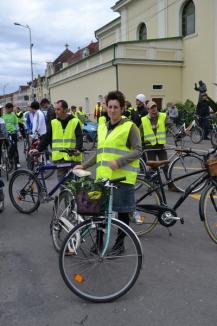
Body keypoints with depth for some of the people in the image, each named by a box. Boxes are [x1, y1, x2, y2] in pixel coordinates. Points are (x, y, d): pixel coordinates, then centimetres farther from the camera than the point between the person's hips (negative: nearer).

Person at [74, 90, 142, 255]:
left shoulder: (130, 127, -4)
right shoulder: (102, 127, 15)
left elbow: (138, 150, -11)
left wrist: (119, 162, -22)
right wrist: (84, 166, 17)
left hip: (122, 177, -5)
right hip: (103, 176, 6)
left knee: (122, 211, 6)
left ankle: (119, 244, 21)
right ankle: (99, 241, 25)